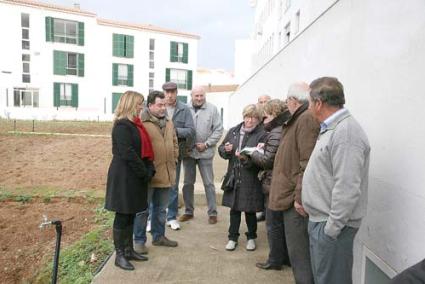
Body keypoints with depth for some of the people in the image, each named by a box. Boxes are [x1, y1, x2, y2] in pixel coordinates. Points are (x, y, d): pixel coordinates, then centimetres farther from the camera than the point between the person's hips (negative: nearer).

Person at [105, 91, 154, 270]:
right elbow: (127, 153, -21)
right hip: (124, 176, -9)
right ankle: (120, 255, 15)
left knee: (131, 215, 16)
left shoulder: (135, 124, 14)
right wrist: (145, 173, -15)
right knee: (122, 215, 2)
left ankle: (129, 250, 28)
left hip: (135, 176, 9)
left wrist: (149, 170, -1)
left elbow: (144, 149, 12)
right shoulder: (122, 125, -15)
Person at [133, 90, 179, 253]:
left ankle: (158, 236, 35)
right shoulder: (141, 123, -13)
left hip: (166, 174, 7)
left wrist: (174, 160, 14)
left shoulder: (168, 123, 12)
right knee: (143, 209, 6)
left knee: (161, 208, 19)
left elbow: (174, 144, 21)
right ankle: (139, 241, 20)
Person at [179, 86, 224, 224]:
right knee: (188, 183, 12)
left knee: (208, 183, 5)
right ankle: (188, 211, 27)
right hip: (188, 151, 2)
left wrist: (206, 144, -10)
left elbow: (218, 130, -3)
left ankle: (212, 213, 17)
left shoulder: (212, 109, -2)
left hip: (205, 152, -2)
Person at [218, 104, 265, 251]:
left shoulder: (262, 134, -9)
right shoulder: (233, 131, 6)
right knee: (234, 208, 14)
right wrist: (226, 149, -8)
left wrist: (246, 159, -32)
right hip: (234, 176, 4)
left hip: (251, 179, -4)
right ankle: (233, 237, 31)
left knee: (250, 210, 11)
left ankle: (251, 237, 33)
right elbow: (221, 148, 14)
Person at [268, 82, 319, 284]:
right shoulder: (300, 118, 17)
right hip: (291, 196, 10)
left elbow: (308, 163, -23)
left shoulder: (307, 118, -15)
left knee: (299, 253, 0)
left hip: (296, 200, -10)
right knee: (297, 249, 19)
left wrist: (300, 197, -23)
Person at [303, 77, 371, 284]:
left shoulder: (346, 132, -21)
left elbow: (347, 188, -26)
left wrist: (332, 227, -20)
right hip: (319, 220, 10)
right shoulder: (331, 129, 13)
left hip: (332, 225, -10)